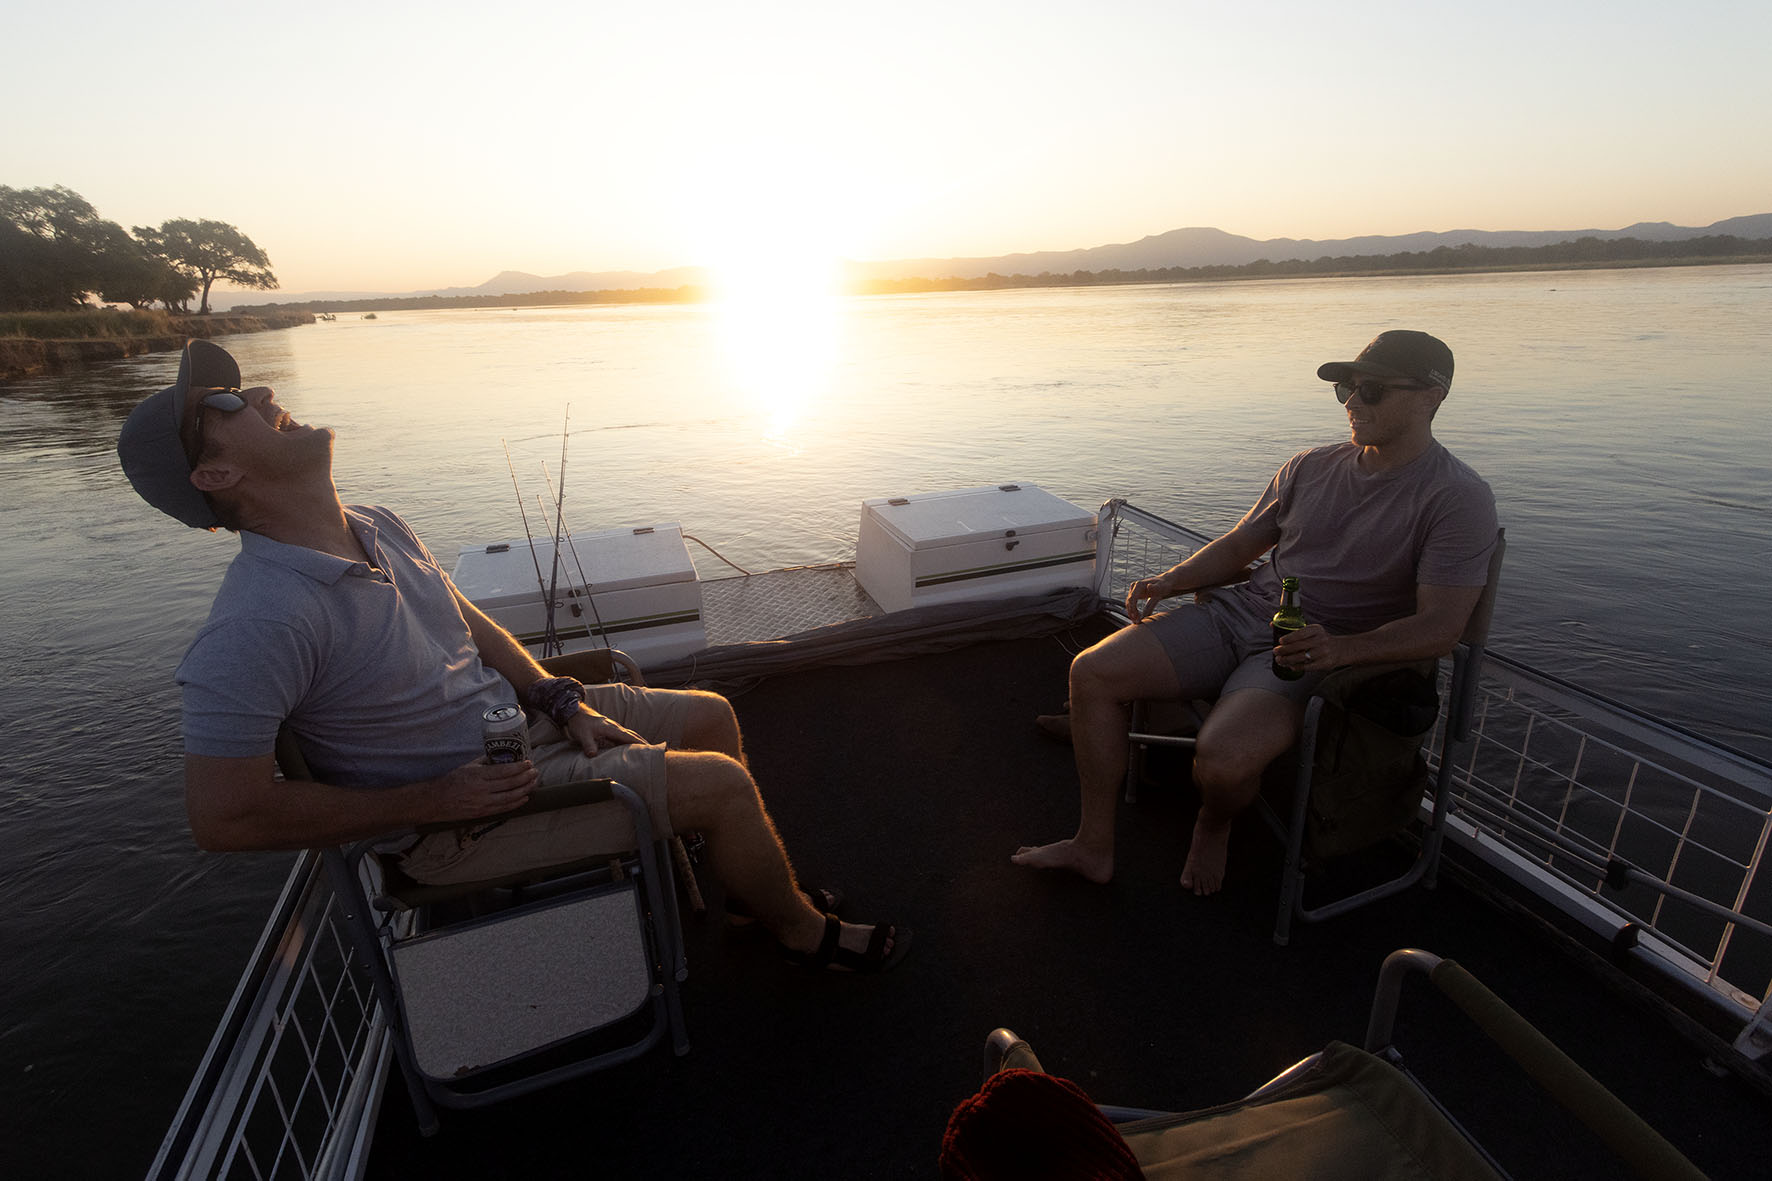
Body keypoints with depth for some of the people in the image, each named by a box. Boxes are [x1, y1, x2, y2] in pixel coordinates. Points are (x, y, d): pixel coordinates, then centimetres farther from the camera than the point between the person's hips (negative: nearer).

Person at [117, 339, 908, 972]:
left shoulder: (376, 529, 0)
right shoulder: (258, 623, -28)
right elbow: (223, 817, -24)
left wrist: (566, 703, 1)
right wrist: (429, 802, -21)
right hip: (458, 817, -8)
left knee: (710, 715, 12)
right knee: (724, 784, -12)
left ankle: (748, 875, 33)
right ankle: (802, 931, 17)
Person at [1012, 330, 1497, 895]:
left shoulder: (1459, 499, -6)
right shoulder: (1310, 466, 11)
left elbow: (1440, 627, -13)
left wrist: (1340, 649, -30)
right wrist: (1169, 581, 0)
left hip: (1315, 652, -5)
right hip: (1239, 612, 6)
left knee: (1222, 756, -34)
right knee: (1093, 671, -11)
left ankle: (1214, 825, 8)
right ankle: (1094, 846, 2)